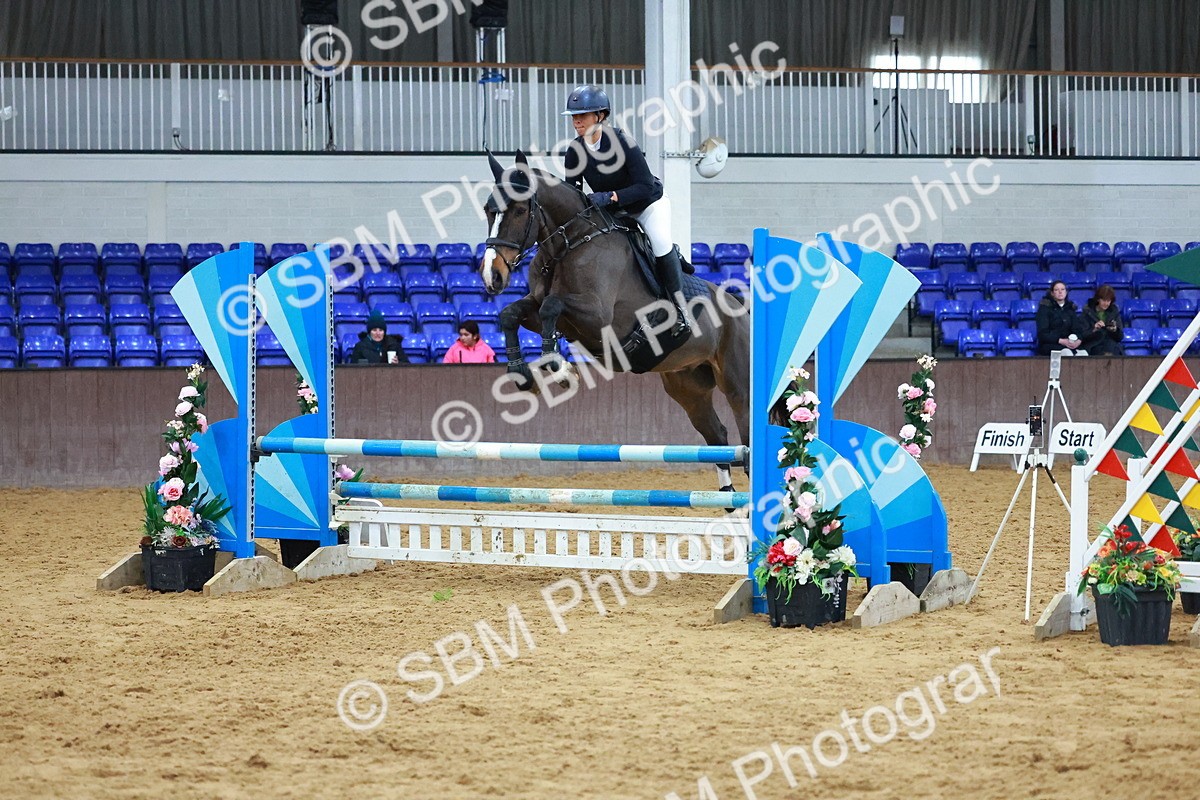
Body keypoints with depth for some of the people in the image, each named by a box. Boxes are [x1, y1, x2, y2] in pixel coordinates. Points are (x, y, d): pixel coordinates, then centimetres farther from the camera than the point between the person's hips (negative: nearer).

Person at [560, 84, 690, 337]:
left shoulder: (621, 141, -28)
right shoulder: (576, 151, -13)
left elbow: (646, 187, -30)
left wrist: (610, 197, -42)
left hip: (648, 204, -6)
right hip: (611, 211, 6)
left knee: (661, 242, -29)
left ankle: (679, 307, -22)